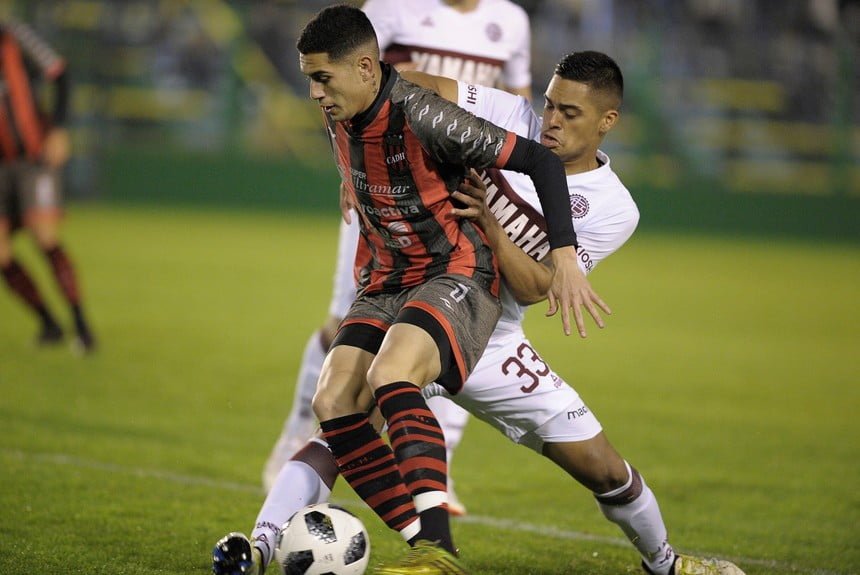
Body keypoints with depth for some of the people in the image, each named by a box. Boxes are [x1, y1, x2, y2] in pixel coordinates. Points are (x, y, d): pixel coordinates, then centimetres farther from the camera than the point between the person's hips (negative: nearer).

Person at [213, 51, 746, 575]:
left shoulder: (612, 209, -7)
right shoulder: (510, 116, -5)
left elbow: (534, 288, -13)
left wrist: (490, 226, -28)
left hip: (491, 343, 1)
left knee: (605, 470, 3)